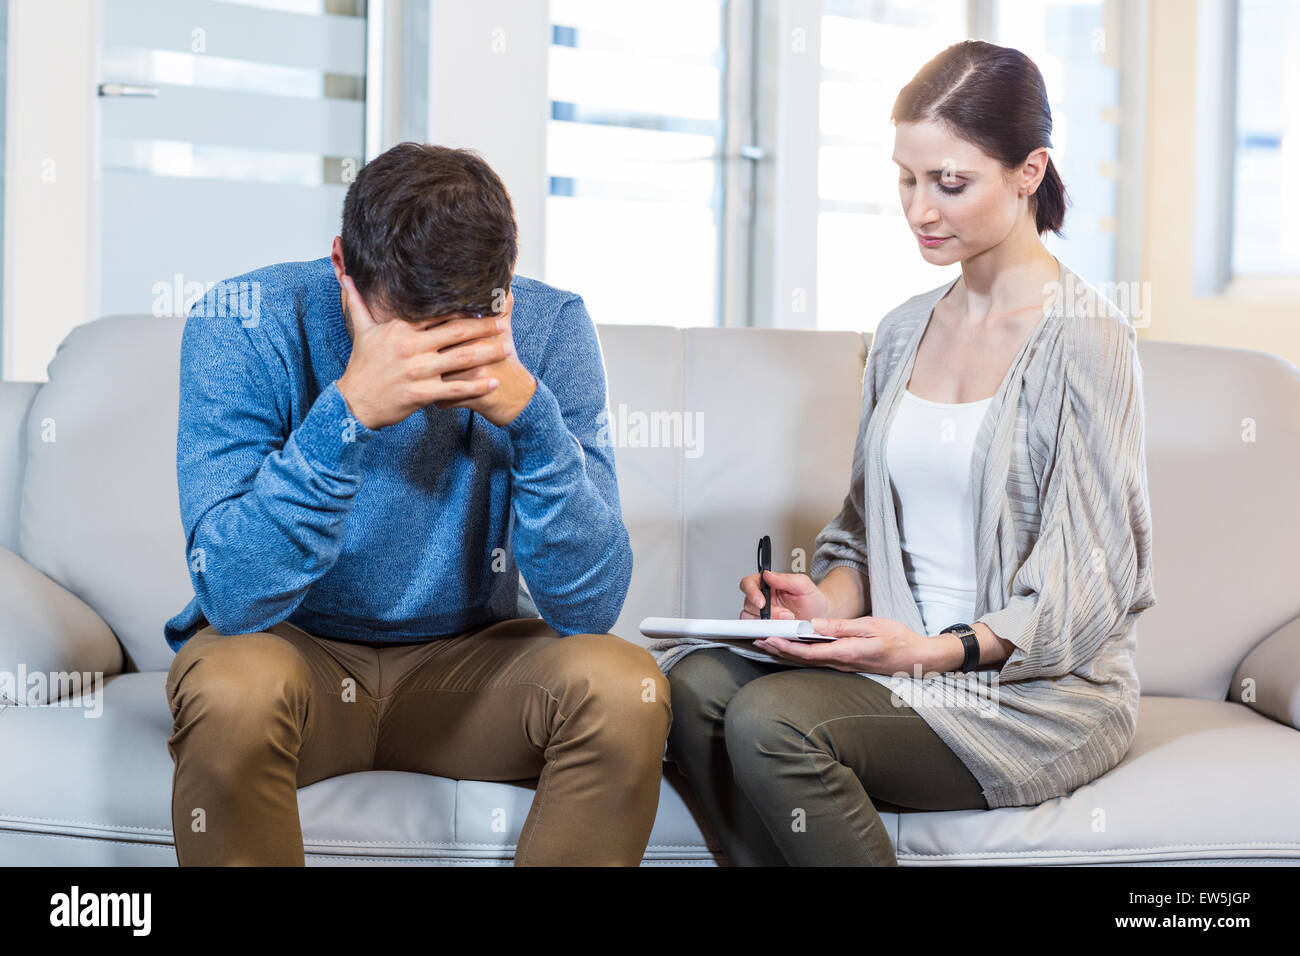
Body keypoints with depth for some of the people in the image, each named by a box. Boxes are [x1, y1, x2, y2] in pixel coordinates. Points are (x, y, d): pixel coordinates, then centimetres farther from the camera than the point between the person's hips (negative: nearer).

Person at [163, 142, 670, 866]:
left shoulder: (549, 327, -14)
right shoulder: (245, 324, -19)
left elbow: (589, 607, -19)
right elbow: (235, 596, -28)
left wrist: (529, 412, -33)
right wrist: (351, 411, -39)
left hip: (466, 656, 2)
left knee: (625, 689, -25)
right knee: (236, 689, -34)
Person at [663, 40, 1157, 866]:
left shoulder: (1085, 341, -7)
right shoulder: (903, 333, 14)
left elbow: (1082, 593, -10)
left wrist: (932, 650, -24)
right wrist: (826, 603, -5)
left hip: (1044, 693, -6)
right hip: (905, 665, 6)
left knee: (772, 719, -30)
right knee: (693, 681, -23)